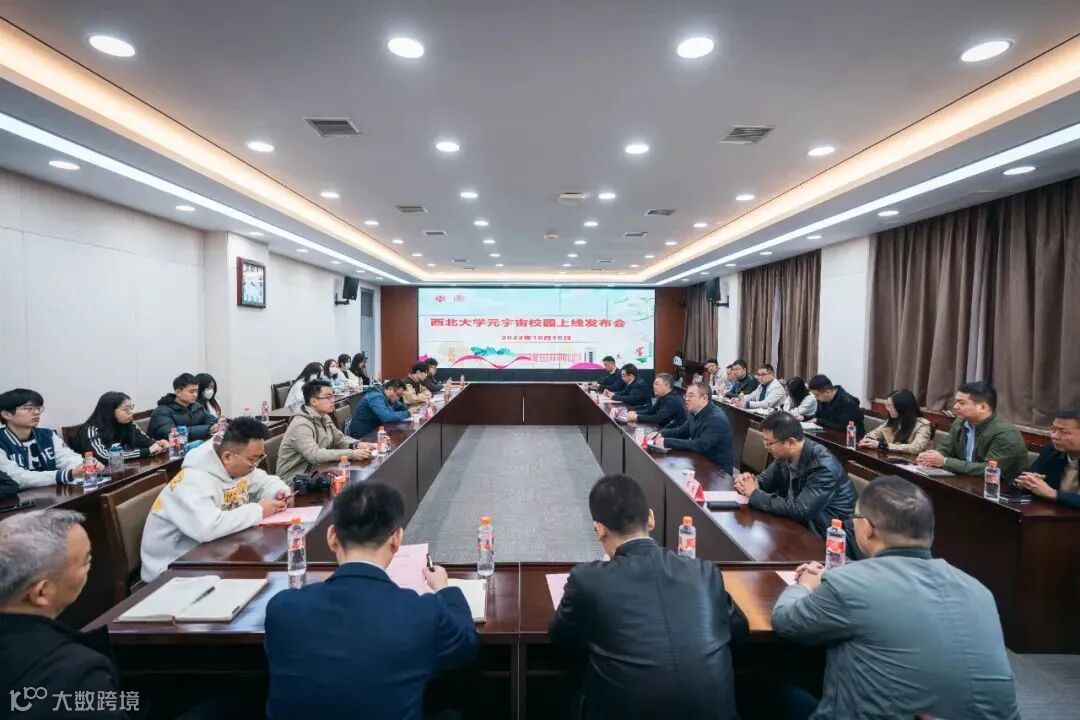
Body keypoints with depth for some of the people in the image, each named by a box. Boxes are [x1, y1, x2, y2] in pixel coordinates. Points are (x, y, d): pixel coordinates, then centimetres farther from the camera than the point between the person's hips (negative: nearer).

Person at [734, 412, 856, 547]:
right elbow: (766, 478, 10)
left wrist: (755, 494, -23)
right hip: (803, 524, 7)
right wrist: (752, 482, -14)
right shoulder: (786, 455, -5)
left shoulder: (824, 467, -27)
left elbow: (799, 511, -30)